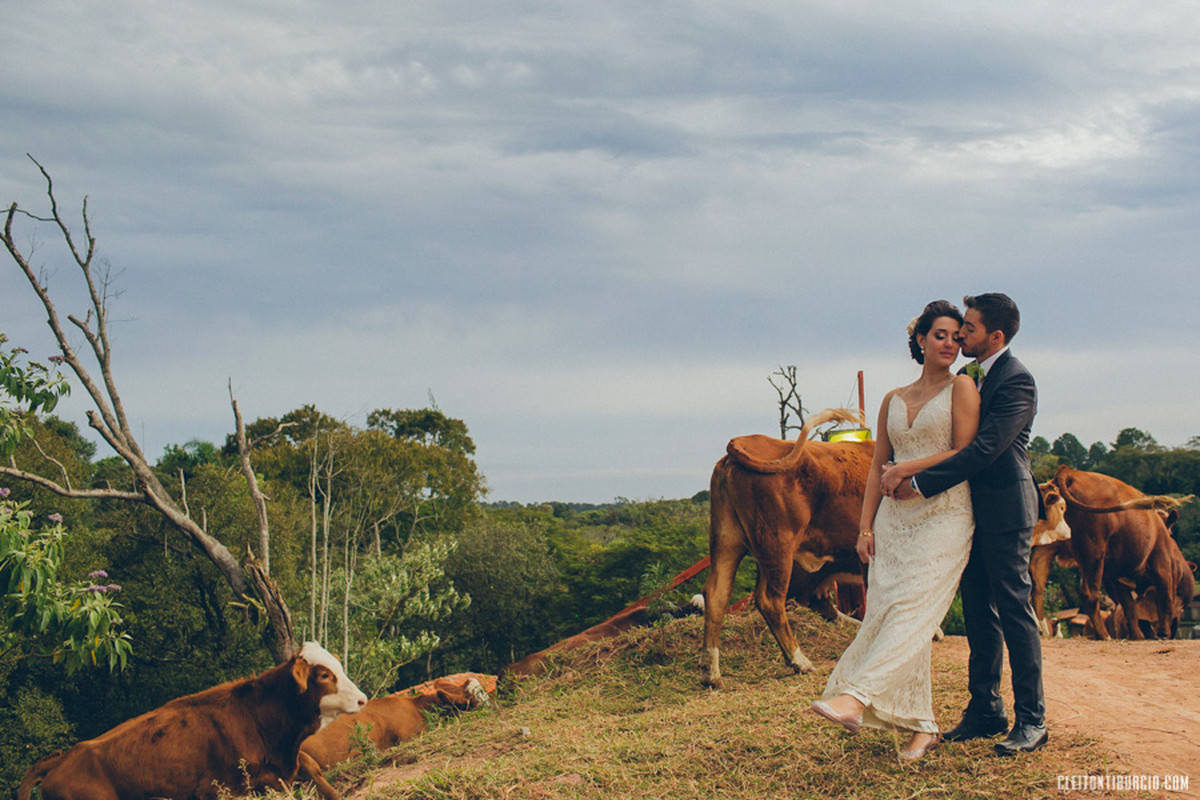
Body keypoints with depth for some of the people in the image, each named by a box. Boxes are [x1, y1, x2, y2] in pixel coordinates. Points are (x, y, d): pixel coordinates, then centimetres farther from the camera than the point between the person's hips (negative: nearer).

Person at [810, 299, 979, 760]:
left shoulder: (961, 388, 4)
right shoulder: (893, 401, 17)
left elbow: (964, 454, -5)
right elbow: (878, 469, 16)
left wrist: (909, 468, -5)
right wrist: (866, 526, 7)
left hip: (944, 515, -5)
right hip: (895, 516, 5)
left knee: (910, 609, -17)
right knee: (889, 612, -2)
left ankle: (856, 697, -29)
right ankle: (922, 728, 4)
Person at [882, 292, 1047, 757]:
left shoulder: (1016, 381, -15)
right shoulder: (969, 376, 13)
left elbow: (983, 449, -23)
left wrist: (921, 483, -23)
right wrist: (907, 467, -7)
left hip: (1005, 509, -9)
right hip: (973, 509, 9)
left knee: (1013, 610, -5)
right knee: (978, 612, 11)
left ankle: (1031, 720, 2)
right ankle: (986, 710, 19)